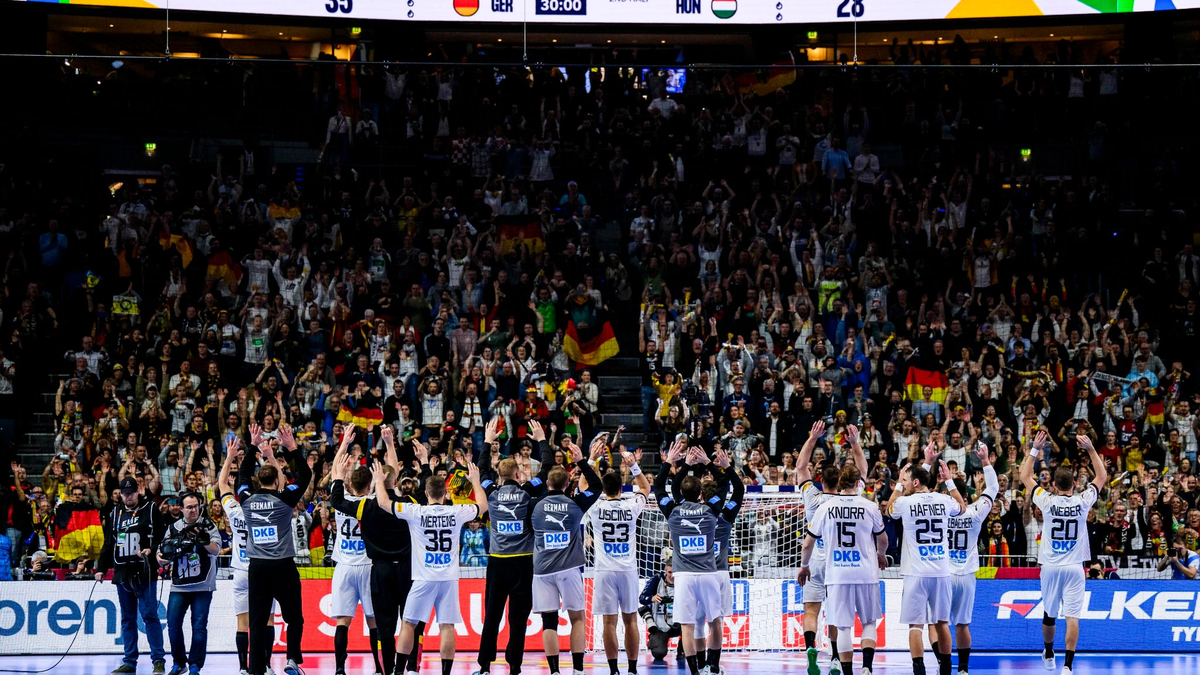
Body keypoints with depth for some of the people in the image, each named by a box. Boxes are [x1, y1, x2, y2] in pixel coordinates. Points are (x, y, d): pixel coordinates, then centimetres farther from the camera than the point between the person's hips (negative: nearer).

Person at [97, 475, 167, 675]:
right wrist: (101, 568, 14)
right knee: (127, 618, 7)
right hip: (122, 574, 5)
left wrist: (151, 550, -19)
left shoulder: (150, 510, 1)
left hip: (144, 573, -5)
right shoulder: (115, 513, 15)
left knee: (149, 615, -9)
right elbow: (108, 544, 19)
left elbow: (162, 537, -2)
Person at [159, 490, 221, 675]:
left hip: (202, 586, -3)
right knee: (173, 624, -3)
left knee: (199, 625, -4)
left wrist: (204, 540, -31)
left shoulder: (208, 526, 1)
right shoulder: (174, 528, 9)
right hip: (179, 585, 3)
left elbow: (216, 550, -12)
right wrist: (162, 558, -12)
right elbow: (162, 559, 12)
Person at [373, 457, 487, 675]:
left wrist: (379, 480, 16)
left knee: (408, 623, 5)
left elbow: (383, 502, -2)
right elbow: (482, 506, 20)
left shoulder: (416, 512, -6)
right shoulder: (457, 512, 1)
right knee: (447, 626, 2)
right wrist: (476, 481, 34)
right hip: (449, 578, 2)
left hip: (424, 578, -2)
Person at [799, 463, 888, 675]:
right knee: (869, 622, 13)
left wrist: (804, 566, 25)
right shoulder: (870, 507, -2)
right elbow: (883, 540, 14)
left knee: (843, 627, 5)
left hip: (837, 575, 0)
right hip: (865, 573, 0)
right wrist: (881, 554, 37)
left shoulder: (825, 508, -1)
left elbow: (808, 544, 5)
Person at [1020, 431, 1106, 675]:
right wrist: (1091, 449, 10)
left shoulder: (1047, 501, -7)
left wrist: (1035, 449, 8)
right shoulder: (1083, 502, -6)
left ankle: (1049, 655, 38)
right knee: (1072, 616, -7)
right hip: (1075, 567, -1)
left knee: (1049, 614, 18)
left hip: (1050, 566, 1)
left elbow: (1025, 477, 7)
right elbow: (1102, 477, 10)